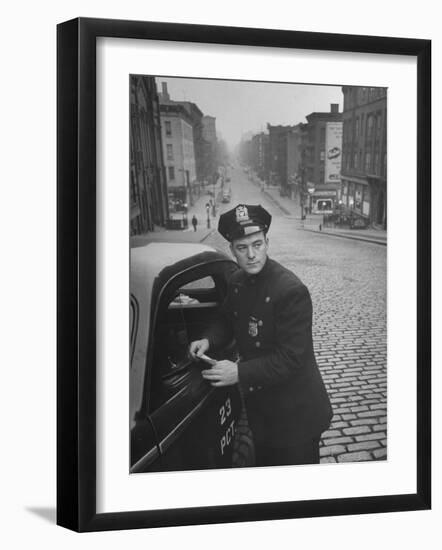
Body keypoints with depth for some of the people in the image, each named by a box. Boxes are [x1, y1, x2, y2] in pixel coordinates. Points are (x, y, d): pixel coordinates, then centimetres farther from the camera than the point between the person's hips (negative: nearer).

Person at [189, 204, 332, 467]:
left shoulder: (292, 291, -27)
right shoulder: (237, 283, -2)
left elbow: (291, 358, -28)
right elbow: (228, 321, 16)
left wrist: (240, 372, -31)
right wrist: (208, 339, -5)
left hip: (295, 413, -7)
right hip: (259, 405, 7)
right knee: (264, 464, 25)